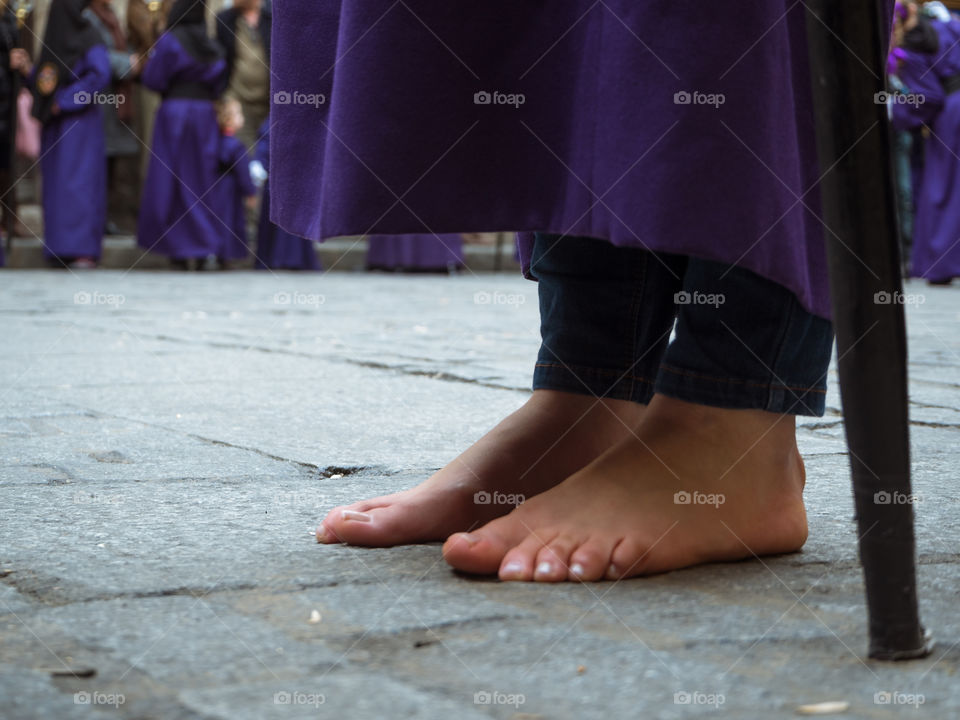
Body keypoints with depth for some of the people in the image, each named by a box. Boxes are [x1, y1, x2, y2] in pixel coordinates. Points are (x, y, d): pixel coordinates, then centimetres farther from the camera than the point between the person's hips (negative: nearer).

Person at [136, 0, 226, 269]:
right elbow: (218, 85, 11)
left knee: (170, 178, 4)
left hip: (174, 110, -4)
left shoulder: (169, 40, -8)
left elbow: (153, 79, -8)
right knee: (201, 181, 8)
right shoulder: (212, 46, 7)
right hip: (205, 113, 4)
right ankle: (202, 249, 5)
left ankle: (180, 248, 2)